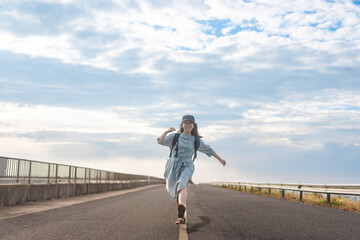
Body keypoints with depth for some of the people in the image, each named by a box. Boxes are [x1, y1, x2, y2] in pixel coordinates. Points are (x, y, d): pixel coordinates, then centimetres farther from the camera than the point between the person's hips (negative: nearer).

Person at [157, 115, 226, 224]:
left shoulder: (196, 140, 11)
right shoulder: (175, 136, 8)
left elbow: (208, 149, 24)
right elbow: (160, 141, 1)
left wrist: (220, 159, 30)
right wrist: (167, 131, -16)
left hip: (187, 166, -2)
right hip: (173, 166, 2)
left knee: (182, 184, -32)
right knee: (176, 193, 7)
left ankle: (182, 209, -55)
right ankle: (181, 218, 26)